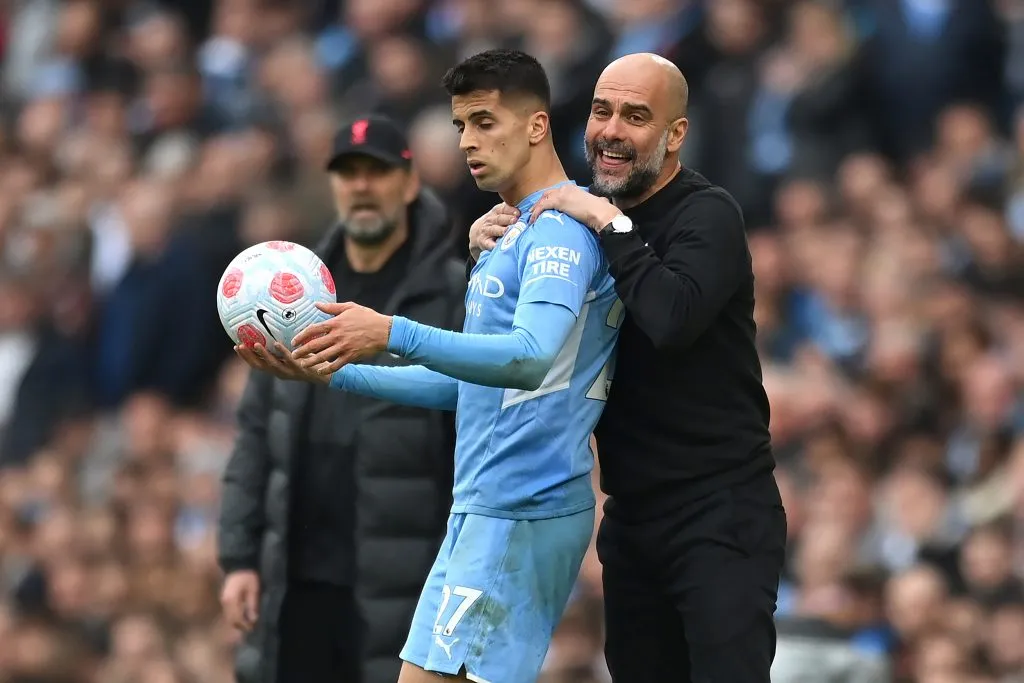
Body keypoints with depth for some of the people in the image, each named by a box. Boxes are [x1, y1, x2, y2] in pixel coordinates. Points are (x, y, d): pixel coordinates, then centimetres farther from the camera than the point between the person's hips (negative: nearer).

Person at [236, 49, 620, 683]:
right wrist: (333, 370, 16)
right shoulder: (515, 235, 21)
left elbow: (531, 358, -29)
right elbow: (462, 384, 25)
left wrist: (394, 334, -37)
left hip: (516, 511, -10)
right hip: (488, 506, 10)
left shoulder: (563, 228, -12)